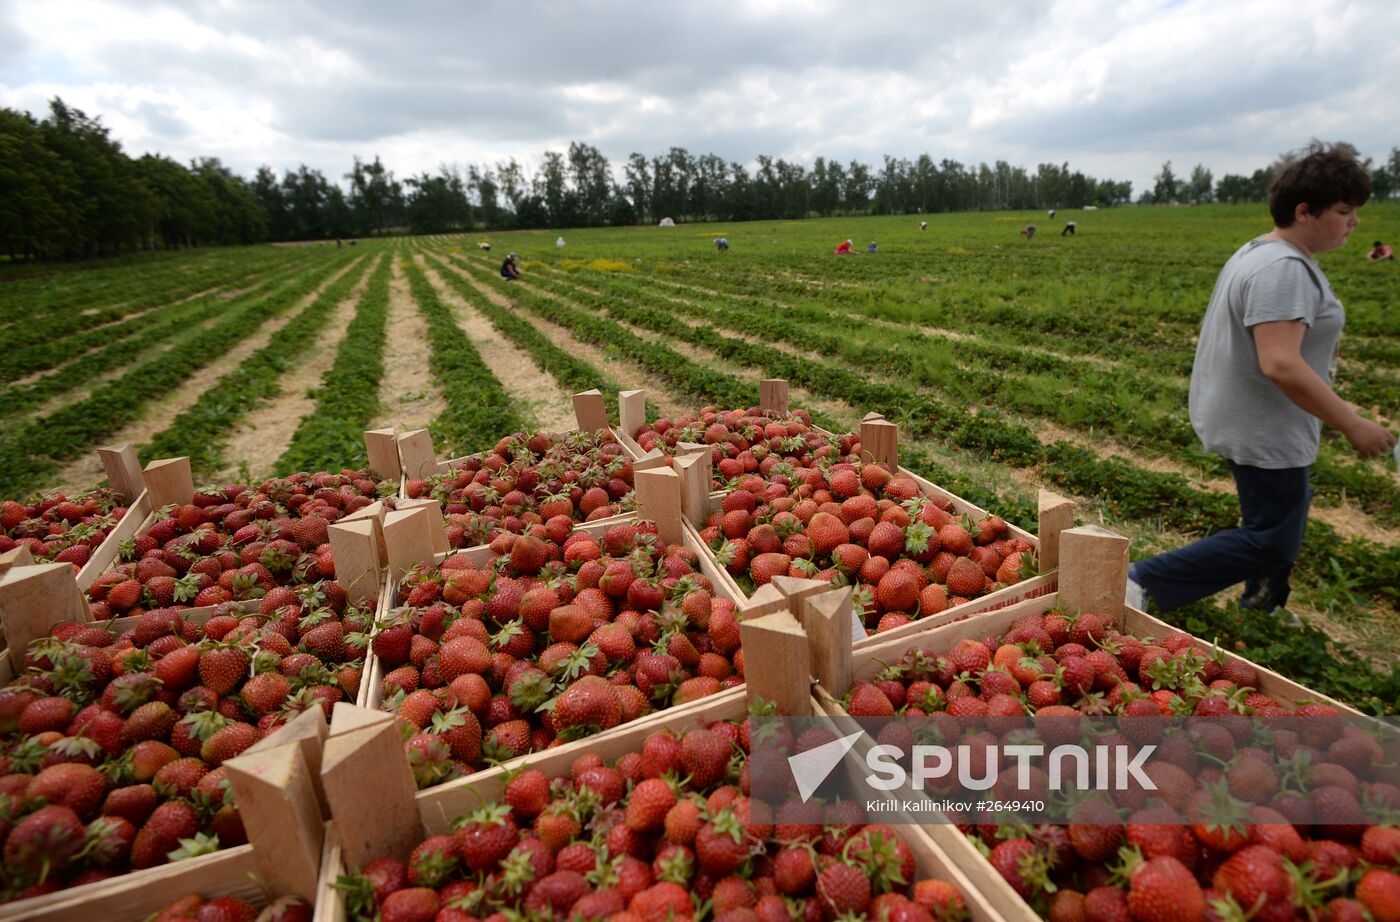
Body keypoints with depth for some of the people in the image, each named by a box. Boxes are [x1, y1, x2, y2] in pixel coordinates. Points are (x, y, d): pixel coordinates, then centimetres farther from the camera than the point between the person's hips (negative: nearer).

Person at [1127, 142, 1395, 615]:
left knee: (1280, 519, 23)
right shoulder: (1285, 270, -23)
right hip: (1262, 431, -11)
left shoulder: (1261, 252, 10)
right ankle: (1145, 581, -4)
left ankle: (1261, 609, 39)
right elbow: (1280, 365, -31)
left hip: (1246, 419, 11)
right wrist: (1352, 424, -23)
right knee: (1271, 541, -3)